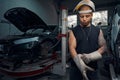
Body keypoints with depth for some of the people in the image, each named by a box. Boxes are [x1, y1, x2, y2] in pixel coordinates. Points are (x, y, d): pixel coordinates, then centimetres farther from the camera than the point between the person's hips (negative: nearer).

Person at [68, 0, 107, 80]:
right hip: (76, 67, -1)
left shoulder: (98, 31, 4)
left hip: (92, 67, 2)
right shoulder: (73, 31, -1)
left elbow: (103, 47, 1)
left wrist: (90, 56, -17)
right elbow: (72, 48, -10)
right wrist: (80, 63, -27)